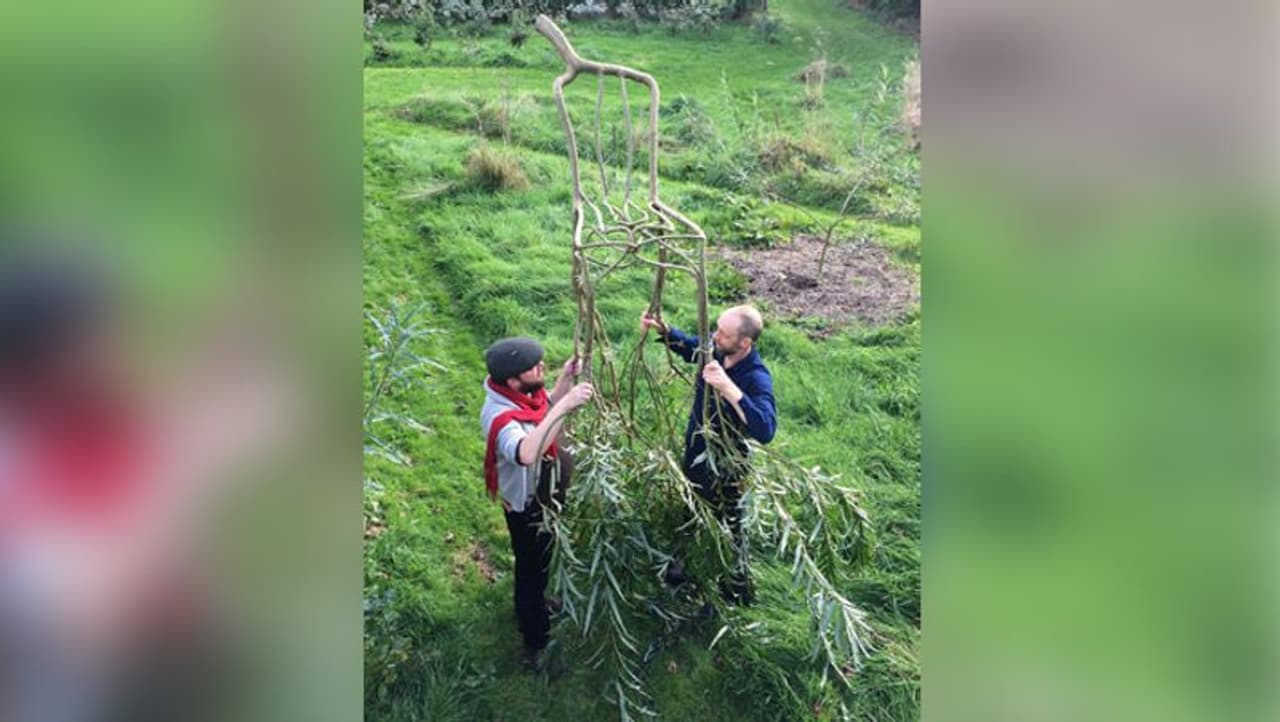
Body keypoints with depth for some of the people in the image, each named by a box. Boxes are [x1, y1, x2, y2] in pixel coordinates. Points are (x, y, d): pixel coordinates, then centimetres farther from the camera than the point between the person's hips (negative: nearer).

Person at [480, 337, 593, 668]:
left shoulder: (523, 393, -12)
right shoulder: (500, 417, -39)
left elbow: (547, 411, 10)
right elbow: (526, 454, -60)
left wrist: (565, 380, -7)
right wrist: (566, 406, -60)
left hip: (546, 495, 9)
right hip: (528, 507, -8)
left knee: (540, 564, 32)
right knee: (533, 570, 13)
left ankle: (539, 607, 60)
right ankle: (535, 645, 36)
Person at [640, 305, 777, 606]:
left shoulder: (756, 378, -34)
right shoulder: (714, 350, -14)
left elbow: (766, 430, -49)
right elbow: (687, 345, 9)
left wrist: (729, 388, -57)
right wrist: (662, 329, -11)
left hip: (724, 467, -7)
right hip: (695, 453, 7)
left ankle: (737, 592, 41)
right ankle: (687, 566, 57)